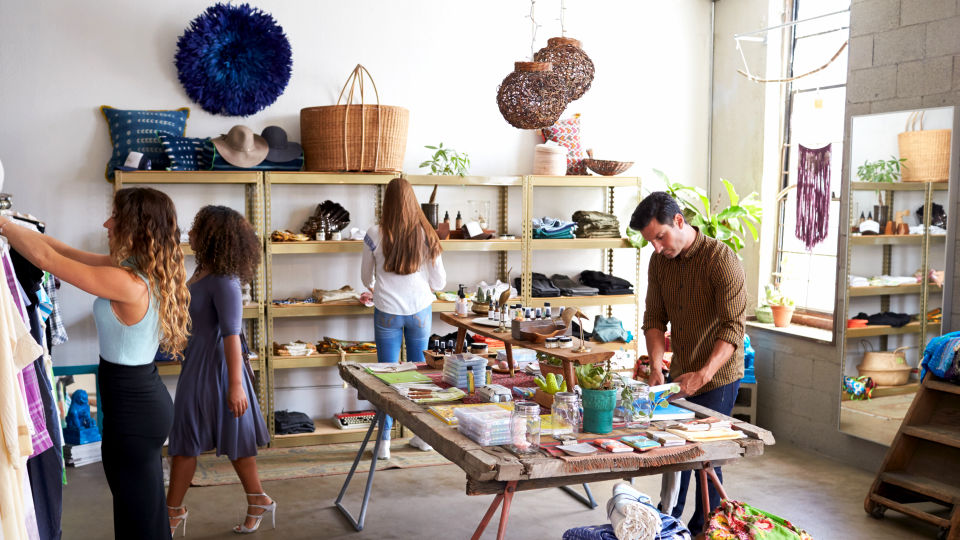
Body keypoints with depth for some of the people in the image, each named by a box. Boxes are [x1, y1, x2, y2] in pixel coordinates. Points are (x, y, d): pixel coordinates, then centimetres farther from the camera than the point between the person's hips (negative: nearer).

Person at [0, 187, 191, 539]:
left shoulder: (127, 283, -24)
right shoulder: (143, 270, 3)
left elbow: (47, 258, -19)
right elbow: (66, 252, 11)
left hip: (132, 411, -9)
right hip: (147, 400, 9)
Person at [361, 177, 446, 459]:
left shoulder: (375, 235, -9)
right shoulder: (426, 235, -6)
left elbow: (366, 279, 5)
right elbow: (439, 282, 1)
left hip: (387, 312, -1)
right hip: (420, 309, 2)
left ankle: (384, 443, 10)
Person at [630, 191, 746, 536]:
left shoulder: (721, 259, -21)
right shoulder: (659, 261, 0)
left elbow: (733, 326, -24)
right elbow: (655, 318, 1)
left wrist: (703, 374, -33)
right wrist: (656, 368, -12)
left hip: (717, 377, -6)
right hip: (680, 373, 6)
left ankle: (702, 528, 19)